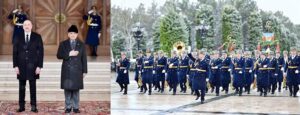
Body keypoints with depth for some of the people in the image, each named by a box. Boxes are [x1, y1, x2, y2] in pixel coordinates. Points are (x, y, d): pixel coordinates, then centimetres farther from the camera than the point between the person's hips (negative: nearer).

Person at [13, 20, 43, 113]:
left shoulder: (37, 37, 2)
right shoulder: (18, 37, 6)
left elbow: (41, 52, 0)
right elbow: (15, 52, 5)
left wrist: (39, 66, -7)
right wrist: (15, 66, -4)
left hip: (32, 66, -1)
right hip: (21, 66, 1)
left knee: (33, 87, 2)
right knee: (21, 87, 4)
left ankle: (33, 106, 6)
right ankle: (21, 106, 8)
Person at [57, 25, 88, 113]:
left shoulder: (81, 45, 8)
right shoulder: (63, 44, 7)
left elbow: (84, 59, 7)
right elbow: (58, 55, -2)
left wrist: (84, 71, 3)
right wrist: (69, 54, -14)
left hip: (77, 71, 0)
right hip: (67, 71, 0)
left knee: (76, 89, 1)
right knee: (67, 89, 0)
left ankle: (76, 107, 7)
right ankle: (68, 107, 8)